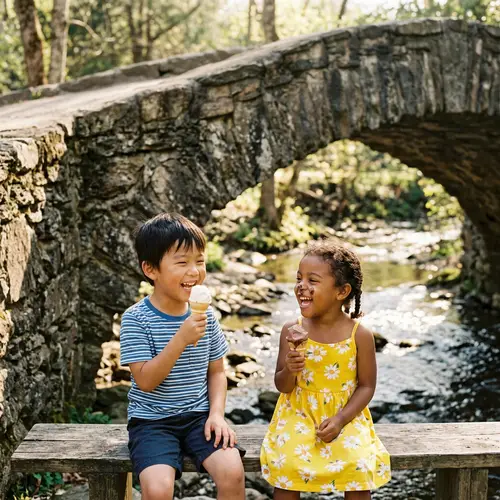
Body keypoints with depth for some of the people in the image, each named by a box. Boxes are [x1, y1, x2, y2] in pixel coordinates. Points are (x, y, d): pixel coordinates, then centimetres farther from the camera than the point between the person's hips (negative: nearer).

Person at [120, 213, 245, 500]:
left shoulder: (206, 316, 3)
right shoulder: (136, 318, -10)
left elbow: (216, 372, 11)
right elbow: (145, 380, -17)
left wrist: (217, 413, -5)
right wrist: (181, 339, -26)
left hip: (198, 416, 3)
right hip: (152, 420, -3)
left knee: (232, 472, -22)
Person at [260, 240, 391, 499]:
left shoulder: (360, 335, -9)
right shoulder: (292, 330, -5)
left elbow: (366, 386, -3)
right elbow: (282, 386, 1)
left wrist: (340, 419, -16)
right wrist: (289, 371, -22)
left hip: (346, 416, -1)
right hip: (299, 414, 1)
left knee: (359, 466, -22)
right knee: (286, 463, -23)